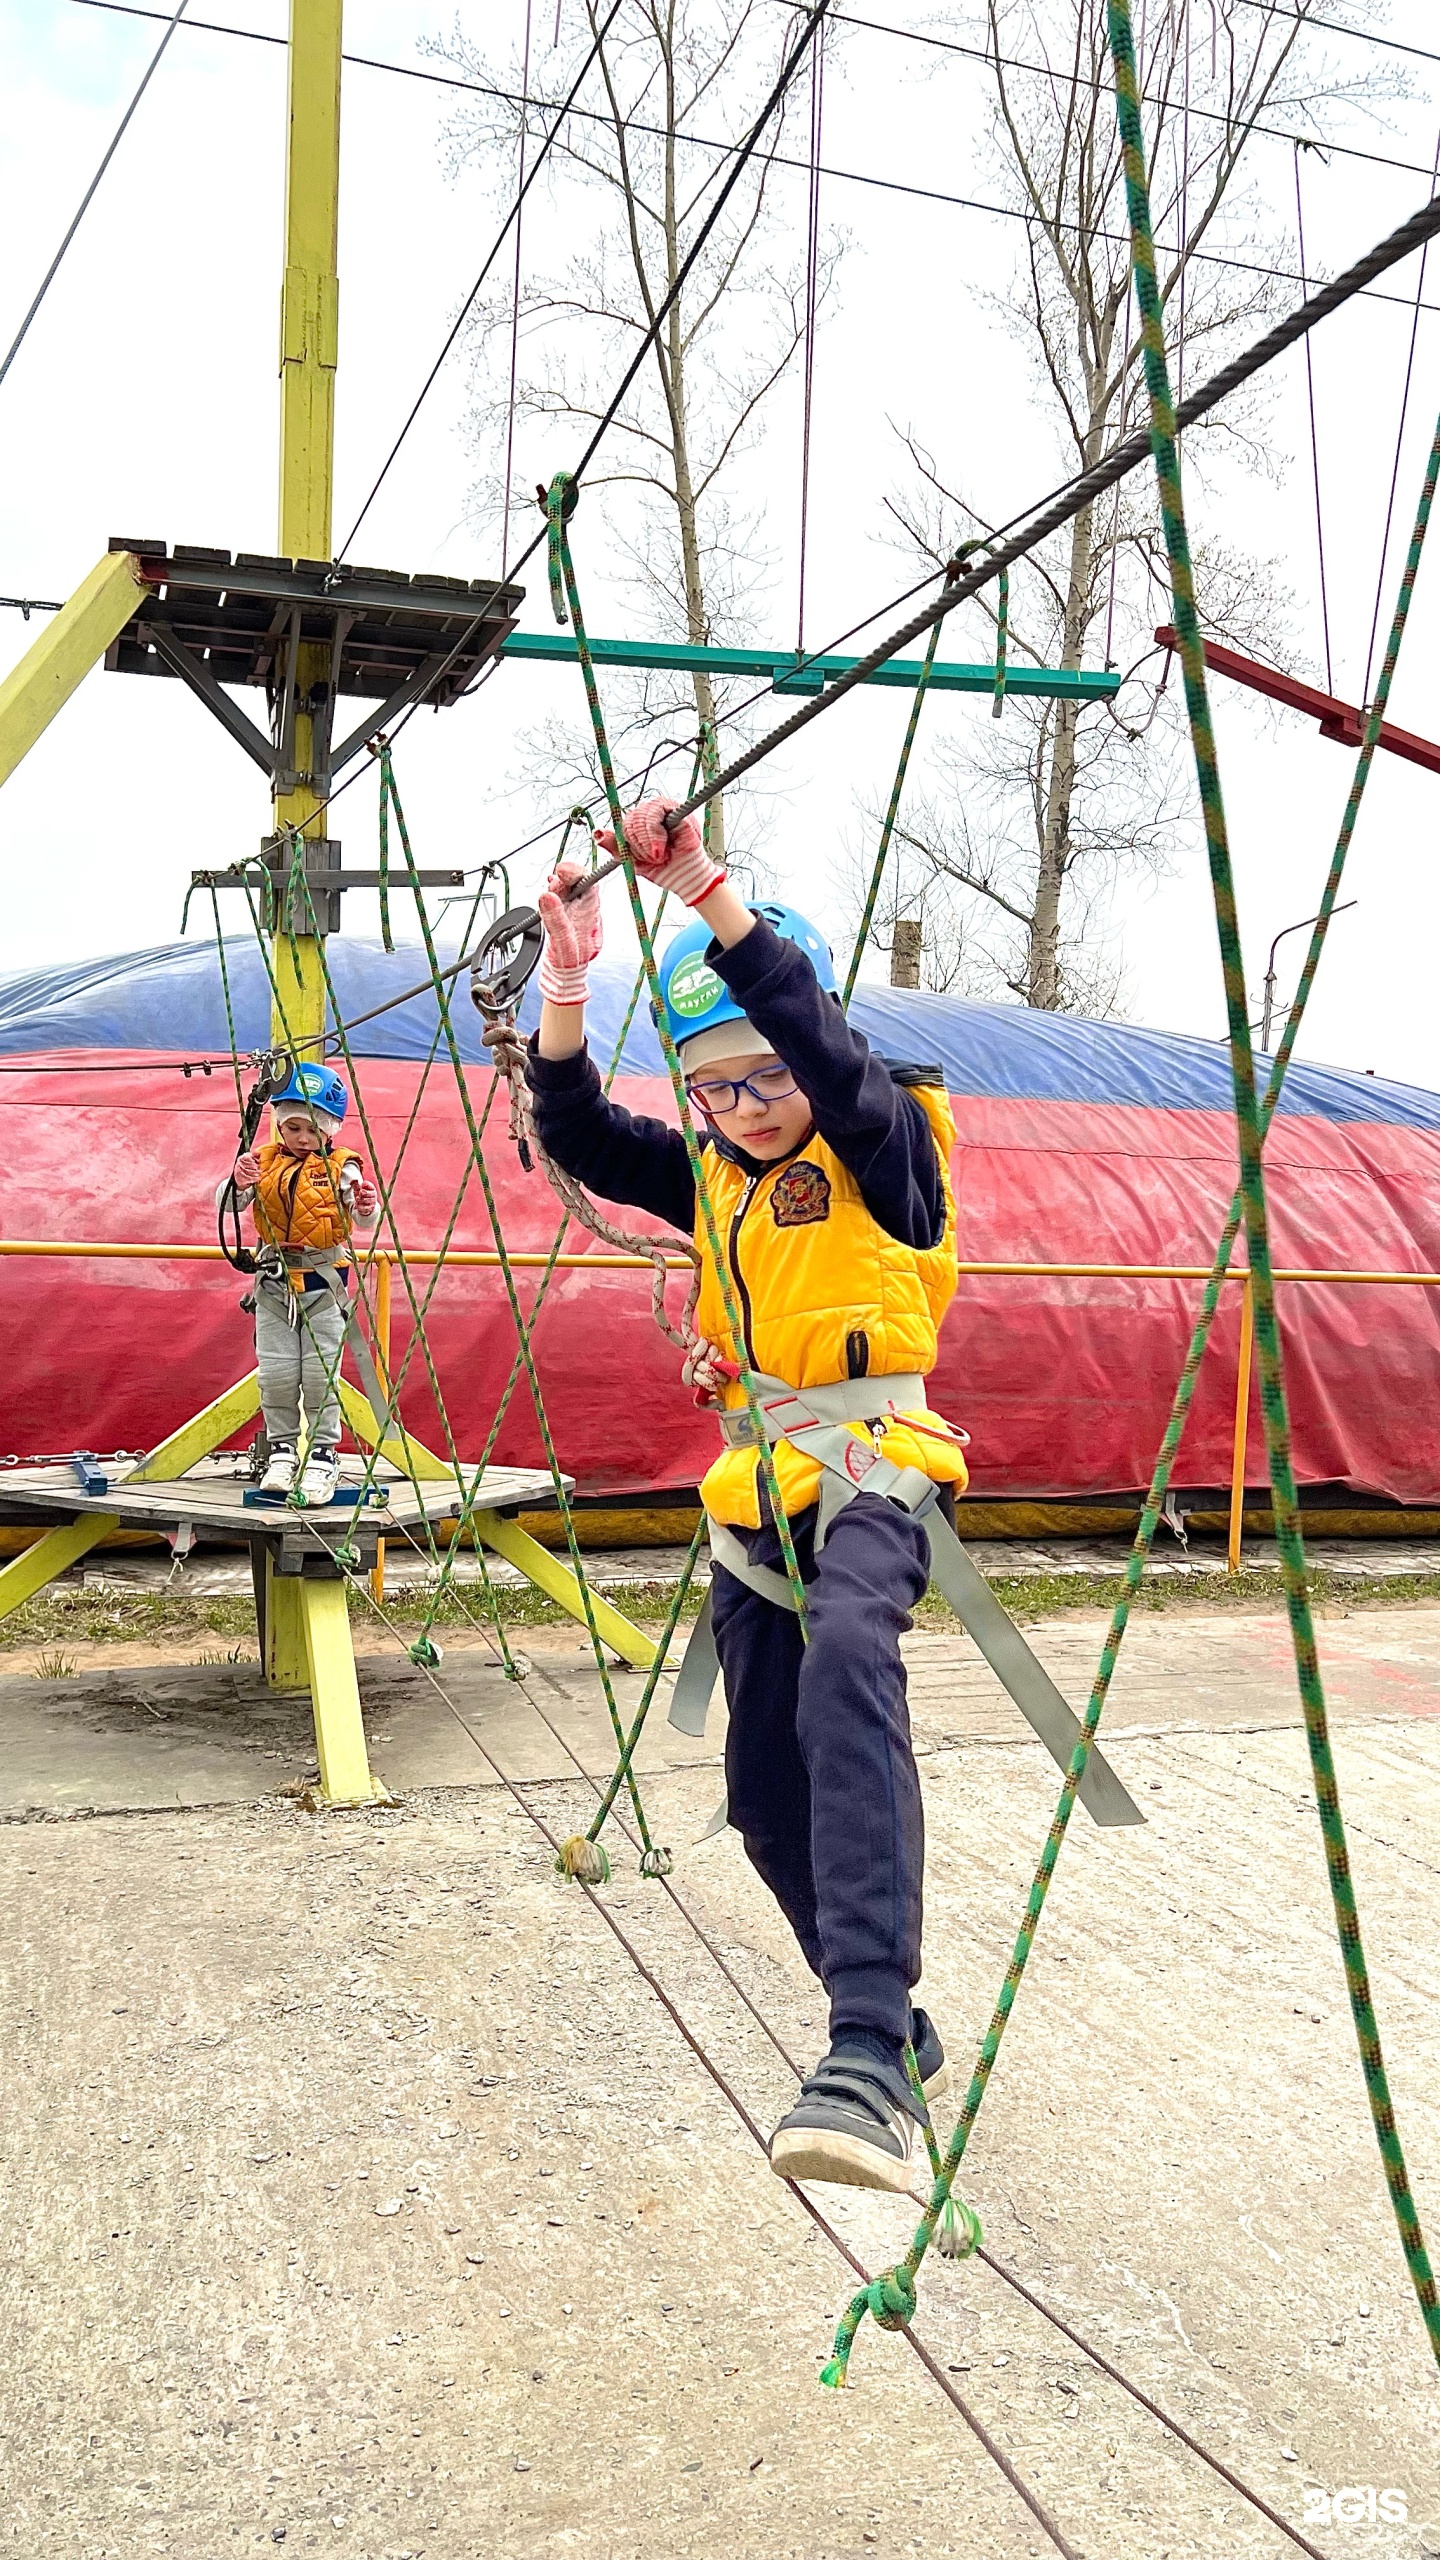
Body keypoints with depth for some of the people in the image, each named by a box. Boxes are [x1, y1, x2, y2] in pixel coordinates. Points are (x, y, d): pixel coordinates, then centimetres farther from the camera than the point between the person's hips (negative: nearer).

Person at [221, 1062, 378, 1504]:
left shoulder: (340, 1167, -6)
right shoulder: (264, 1162, 1)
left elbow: (363, 1221, -15)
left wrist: (367, 1208, -38)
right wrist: (238, 1184, -25)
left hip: (323, 1282, -3)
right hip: (273, 1283, 3)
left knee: (321, 1372, 0)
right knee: (275, 1372, 7)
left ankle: (322, 1454, 11)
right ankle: (282, 1447, 21)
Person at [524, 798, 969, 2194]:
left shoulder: (883, 1146, -3)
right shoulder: (719, 1178, 15)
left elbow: (822, 1042, -24)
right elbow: (579, 1137, 2)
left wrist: (705, 888, -30)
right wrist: (566, 980, -13)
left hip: (869, 1463, -7)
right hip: (754, 1495, 7)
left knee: (846, 1668, -38)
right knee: (769, 1796, 8)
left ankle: (866, 2053, -47)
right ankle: (890, 2030, 29)